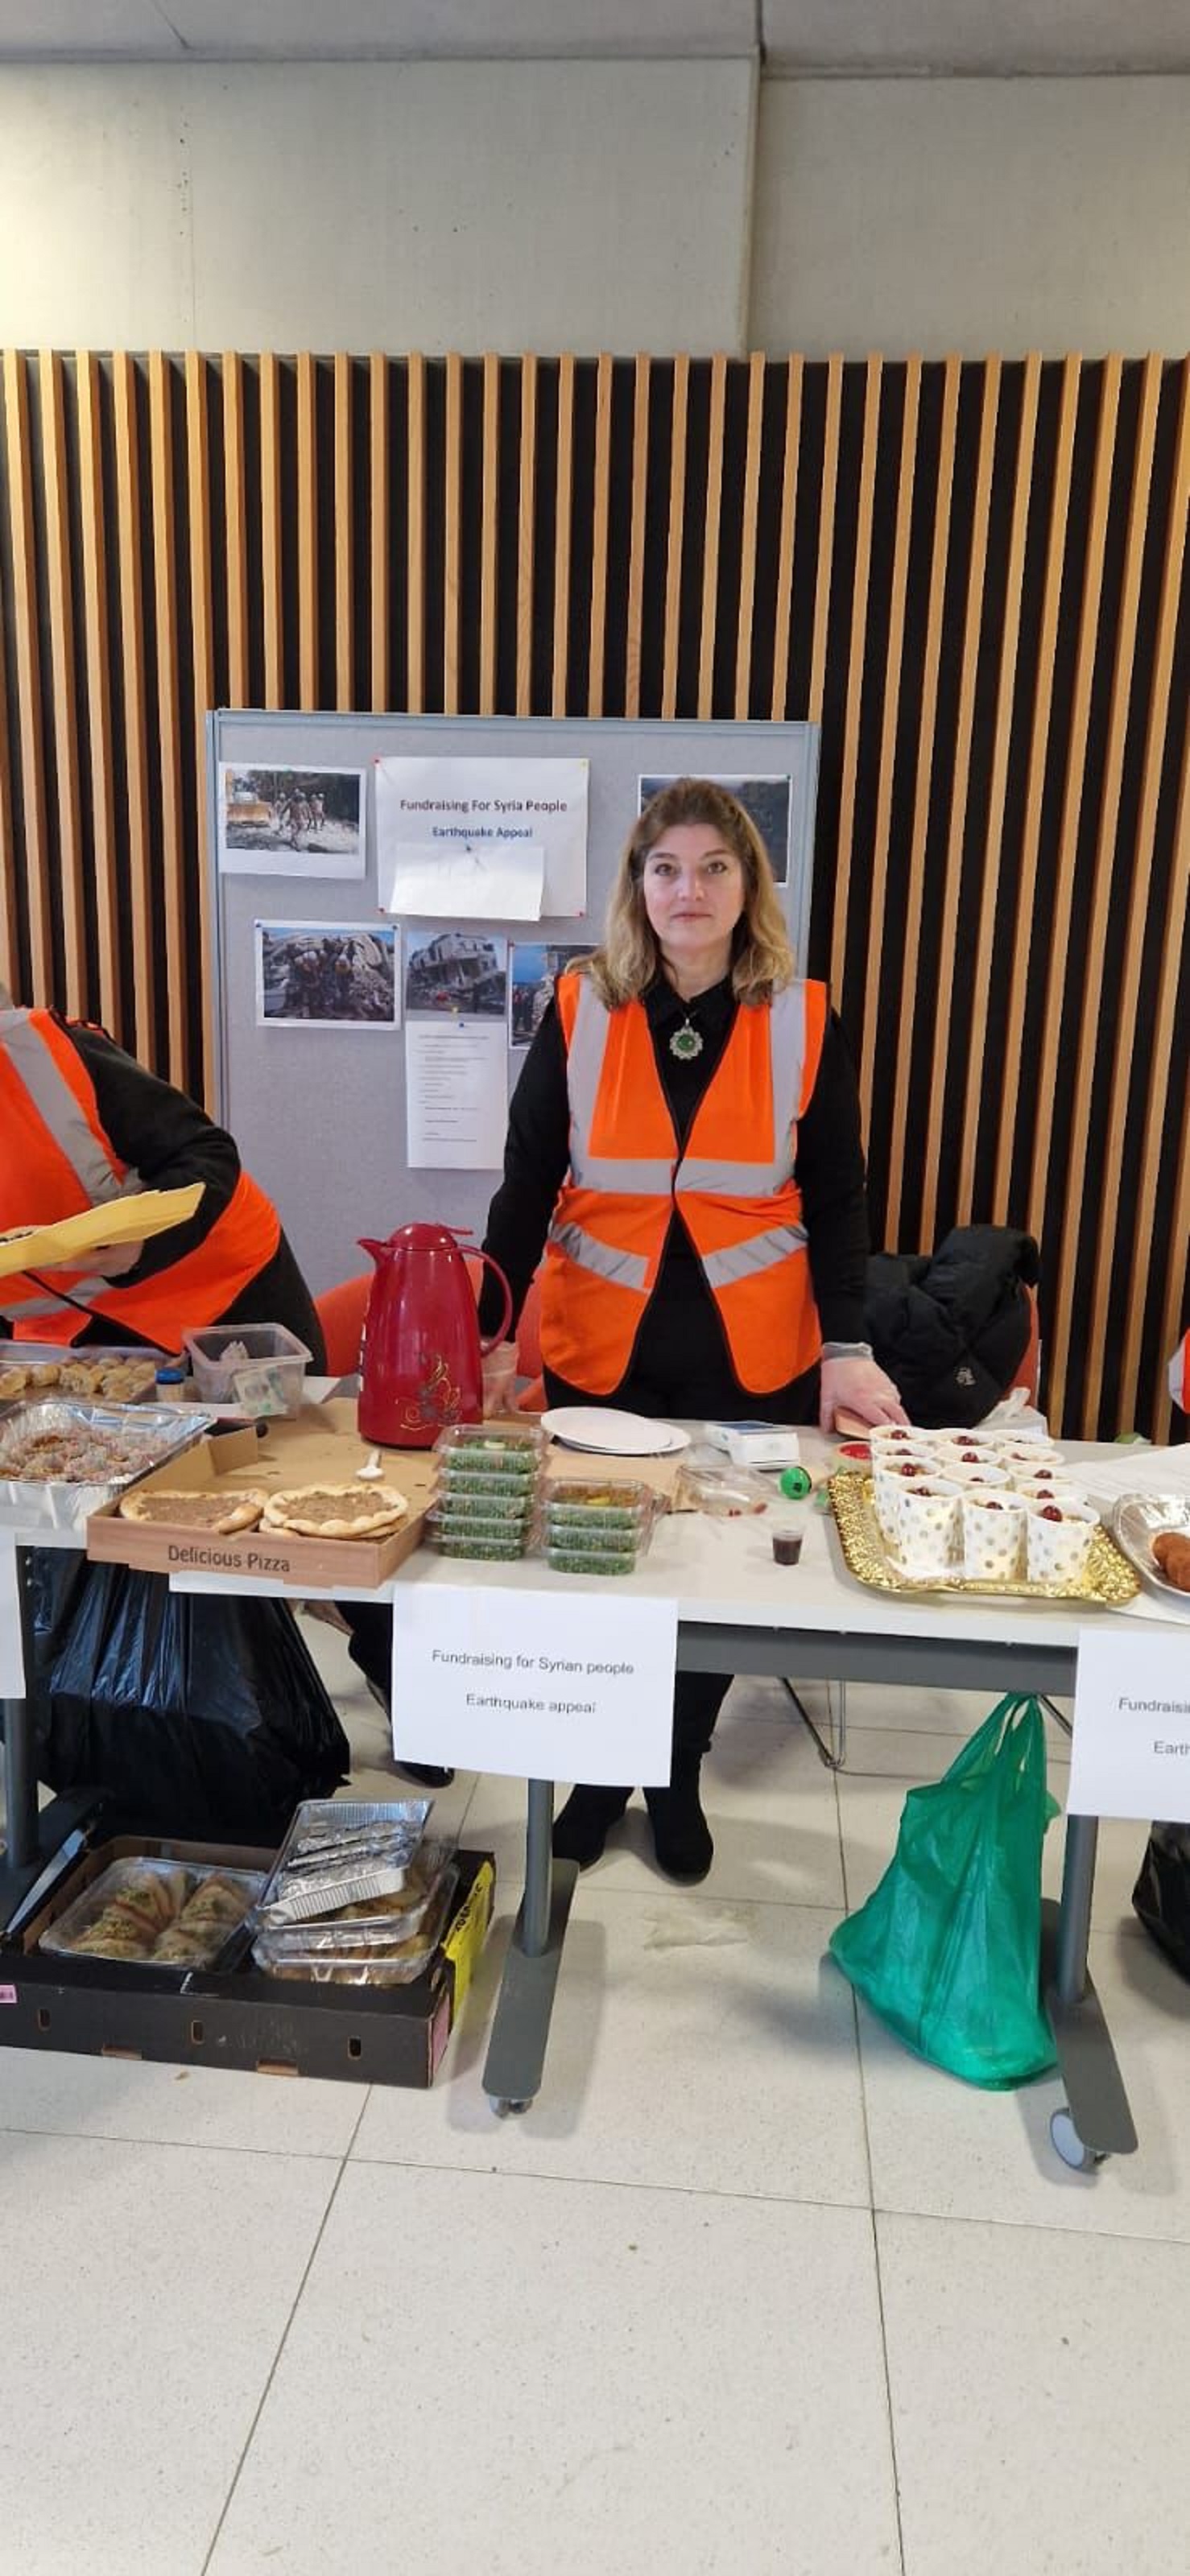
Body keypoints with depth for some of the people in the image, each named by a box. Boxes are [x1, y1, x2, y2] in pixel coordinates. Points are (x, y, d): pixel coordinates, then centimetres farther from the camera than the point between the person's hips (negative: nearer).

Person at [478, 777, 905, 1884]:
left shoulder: (804, 1021, -3)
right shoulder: (578, 1010, -3)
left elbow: (836, 1200, 0)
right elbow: (528, 1185, -2)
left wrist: (846, 1346, -11)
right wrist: (482, 1323, -15)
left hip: (748, 1350, 0)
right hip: (599, 1343, 0)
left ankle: (677, 1778, 35)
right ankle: (597, 1771, 36)